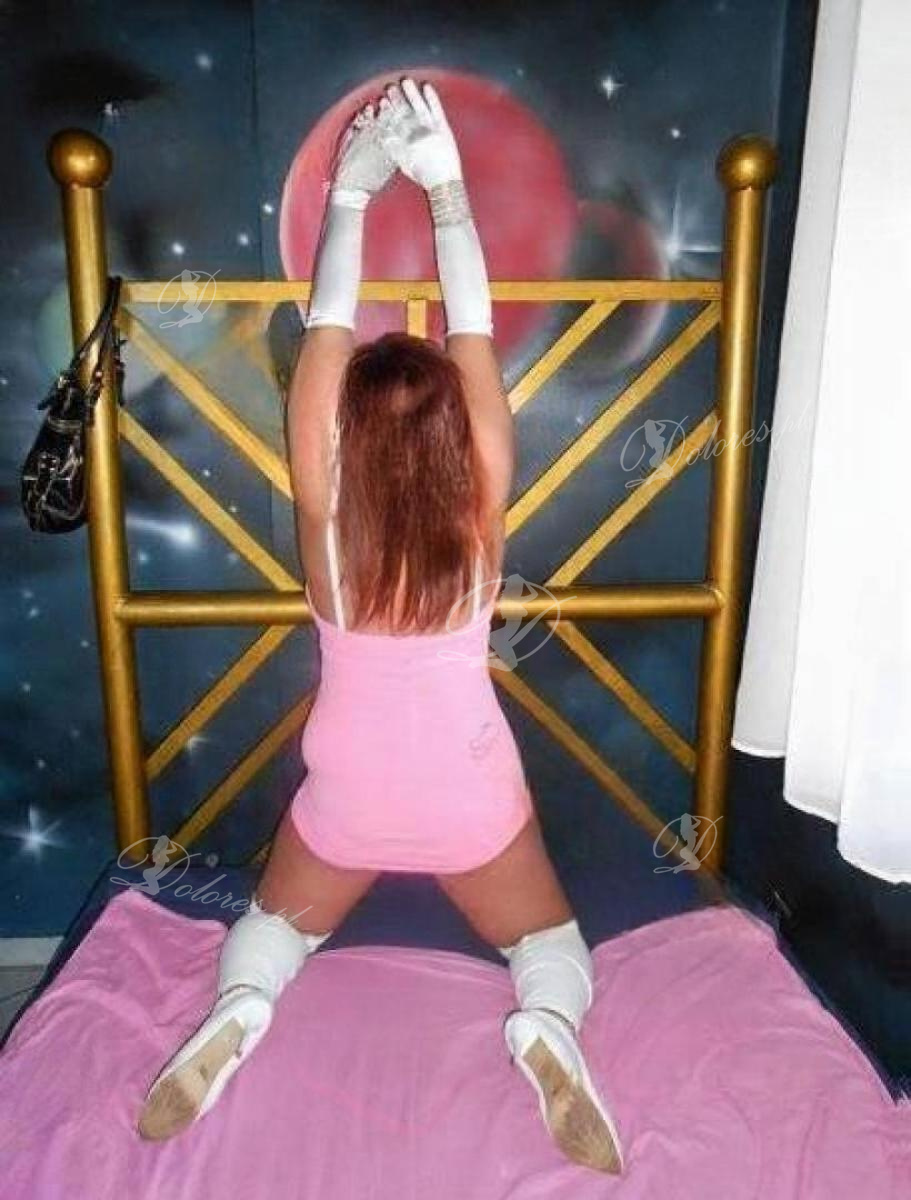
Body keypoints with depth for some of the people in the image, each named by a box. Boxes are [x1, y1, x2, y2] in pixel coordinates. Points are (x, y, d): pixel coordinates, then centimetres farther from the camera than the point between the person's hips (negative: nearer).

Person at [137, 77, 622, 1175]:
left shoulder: (326, 516, -19)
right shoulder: (481, 514, -18)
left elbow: (327, 336, -11)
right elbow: (473, 337, -12)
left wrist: (349, 195, -2)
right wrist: (447, 190, -5)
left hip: (347, 795, 1)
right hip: (472, 795, 0)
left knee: (279, 921, 29)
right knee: (548, 938, 22)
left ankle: (239, 1007, -2)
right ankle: (544, 1025, -9)